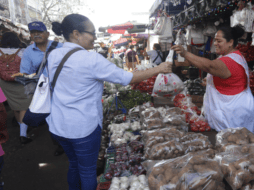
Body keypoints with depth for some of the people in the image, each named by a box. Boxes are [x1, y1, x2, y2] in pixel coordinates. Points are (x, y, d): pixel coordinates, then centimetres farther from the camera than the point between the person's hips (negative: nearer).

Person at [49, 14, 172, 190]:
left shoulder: (54, 55, 1)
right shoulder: (91, 59, -19)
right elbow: (127, 77, -16)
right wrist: (158, 69, -6)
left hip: (57, 124, 7)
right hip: (83, 127, -7)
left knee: (74, 163, 26)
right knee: (88, 171, 12)